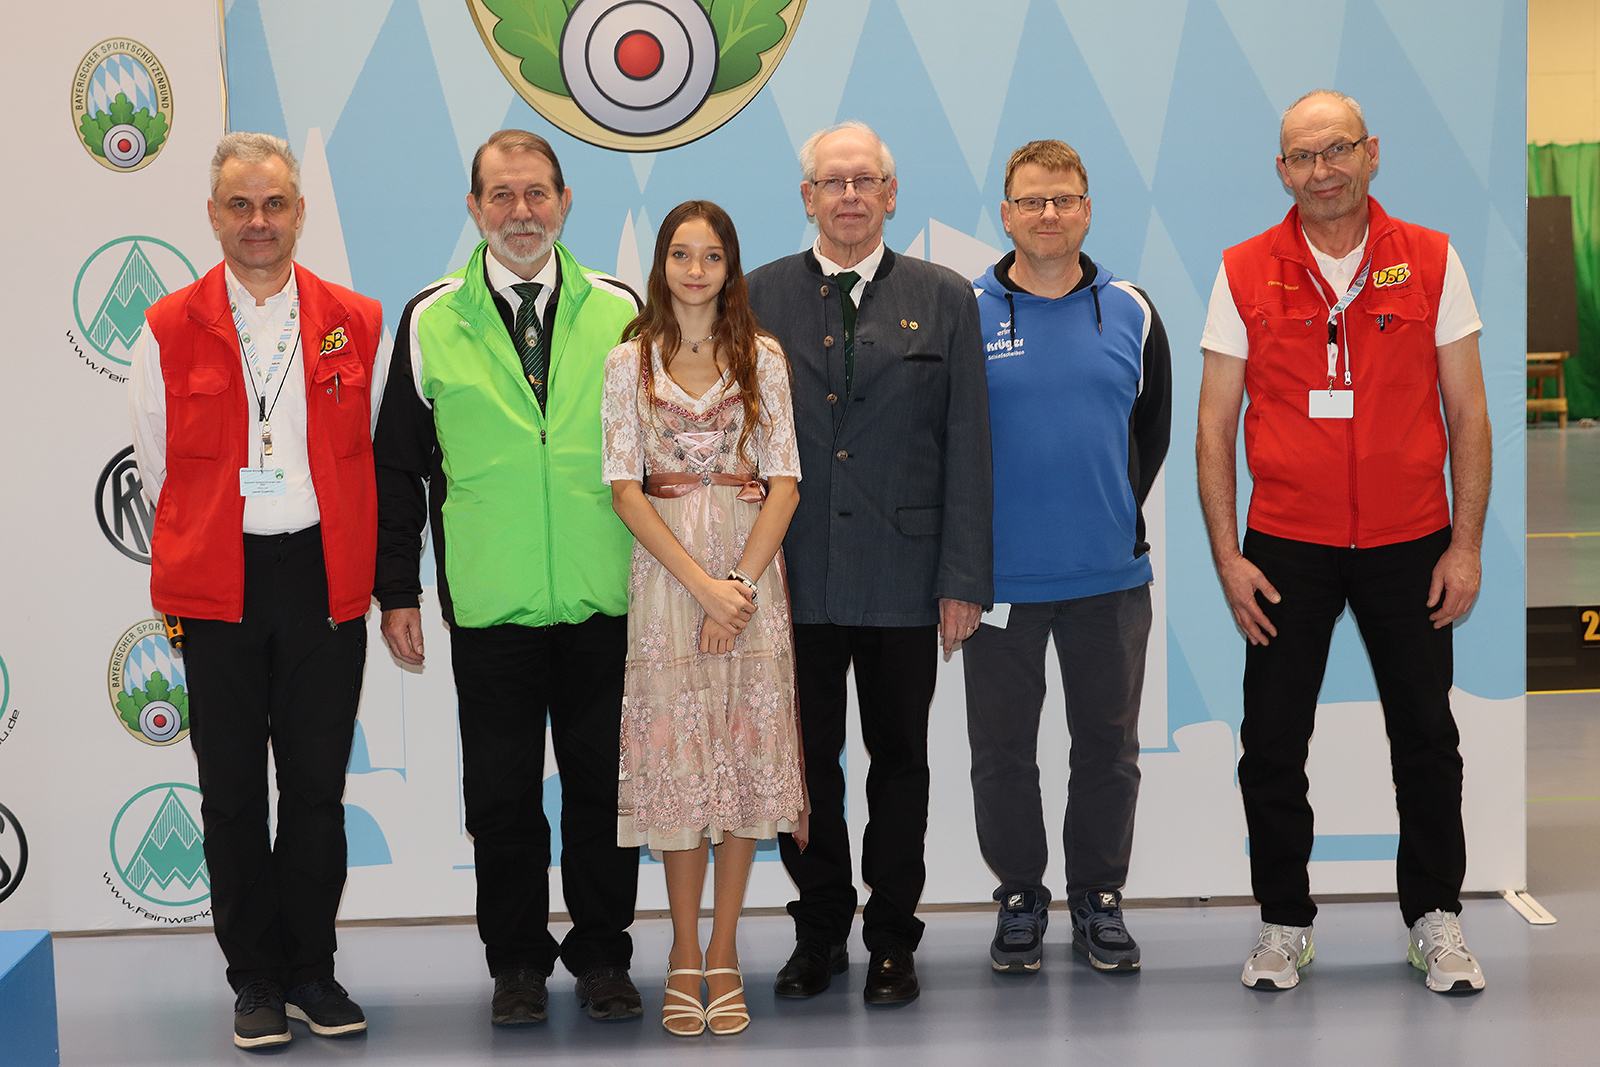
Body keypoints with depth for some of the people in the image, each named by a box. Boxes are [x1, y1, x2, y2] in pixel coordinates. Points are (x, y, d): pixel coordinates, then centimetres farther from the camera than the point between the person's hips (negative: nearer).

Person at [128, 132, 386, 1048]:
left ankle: (313, 970, 19)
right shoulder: (169, 330, 3)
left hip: (324, 579, 0)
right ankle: (257, 979, 17)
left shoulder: (358, 324, 4)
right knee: (233, 790, 5)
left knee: (318, 784, 5)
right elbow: (160, 469, 8)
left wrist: (346, 556, 8)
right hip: (216, 587, 0)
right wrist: (200, 552, 8)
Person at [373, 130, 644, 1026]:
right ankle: (518, 961, 21)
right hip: (490, 612, 0)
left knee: (605, 785, 8)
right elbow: (399, 468, 5)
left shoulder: (620, 311, 4)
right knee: (502, 793, 7)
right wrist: (397, 592, 1)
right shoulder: (431, 321, 2)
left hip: (608, 606, 1)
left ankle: (603, 953, 23)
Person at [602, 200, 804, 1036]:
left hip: (751, 568, 1)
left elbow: (783, 483, 1)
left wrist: (739, 581, -11)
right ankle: (686, 954, 11)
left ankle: (723, 951, 11)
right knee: (677, 756, 0)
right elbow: (625, 490, -2)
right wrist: (700, 583, -12)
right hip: (665, 574, -1)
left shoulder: (762, 358, 6)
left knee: (746, 756, 1)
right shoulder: (630, 362, 4)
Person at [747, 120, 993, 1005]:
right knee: (805, 759, 7)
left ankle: (892, 941, 20)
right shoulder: (762, 296, 5)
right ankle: (820, 931, 23)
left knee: (899, 759, 8)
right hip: (793, 575, 1)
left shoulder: (944, 300, 4)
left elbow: (967, 449, 1)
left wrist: (965, 577, -5)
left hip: (905, 574, 0)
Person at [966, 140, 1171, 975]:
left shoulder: (1130, 313, 5)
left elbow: (1152, 432, 15)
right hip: (999, 578, -2)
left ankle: (1099, 898, 24)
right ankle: (1019, 898, 22)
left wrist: (1120, 514, 10)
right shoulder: (964, 313, -2)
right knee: (1003, 748, 7)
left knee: (1108, 746, 9)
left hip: (1110, 575, 2)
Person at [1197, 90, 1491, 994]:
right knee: (1273, 743, 4)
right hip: (1287, 545, 0)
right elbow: (1216, 425, 1)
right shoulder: (1246, 273, 0)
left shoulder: (1431, 261, 0)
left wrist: (1467, 544, -3)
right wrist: (1227, 556, -5)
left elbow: (1468, 414, 2)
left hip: (1409, 543, 0)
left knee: (1427, 736, 8)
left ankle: (1437, 920, 24)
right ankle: (1285, 925, 20)